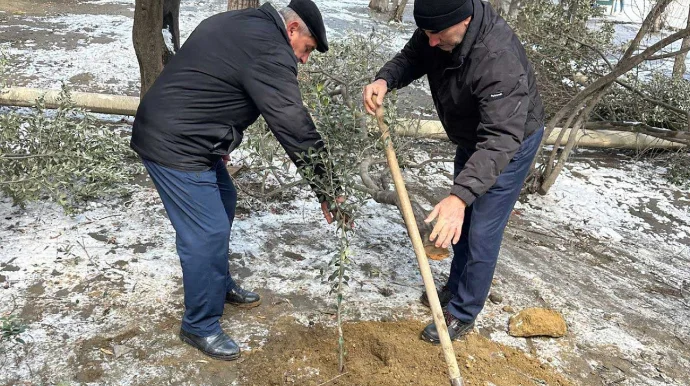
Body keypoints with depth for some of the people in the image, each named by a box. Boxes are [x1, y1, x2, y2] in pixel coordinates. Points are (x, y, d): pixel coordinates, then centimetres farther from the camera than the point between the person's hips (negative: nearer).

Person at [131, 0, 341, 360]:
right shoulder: (269, 49, -19)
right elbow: (294, 125, -22)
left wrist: (219, 142, 22)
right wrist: (325, 187, -17)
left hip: (182, 135, 11)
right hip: (174, 147, -11)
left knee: (223, 202, 23)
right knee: (207, 234, -5)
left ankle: (220, 284, 39)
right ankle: (200, 327, 12)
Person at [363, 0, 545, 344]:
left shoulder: (500, 59, -42)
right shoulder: (437, 29, -20)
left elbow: (501, 140, -47)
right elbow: (411, 58, -6)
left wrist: (459, 197, -58)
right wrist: (385, 80, -31)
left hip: (511, 142, -8)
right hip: (472, 137, 8)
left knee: (481, 233, -4)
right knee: (462, 221, 21)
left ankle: (462, 314, 16)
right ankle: (456, 289, 42)